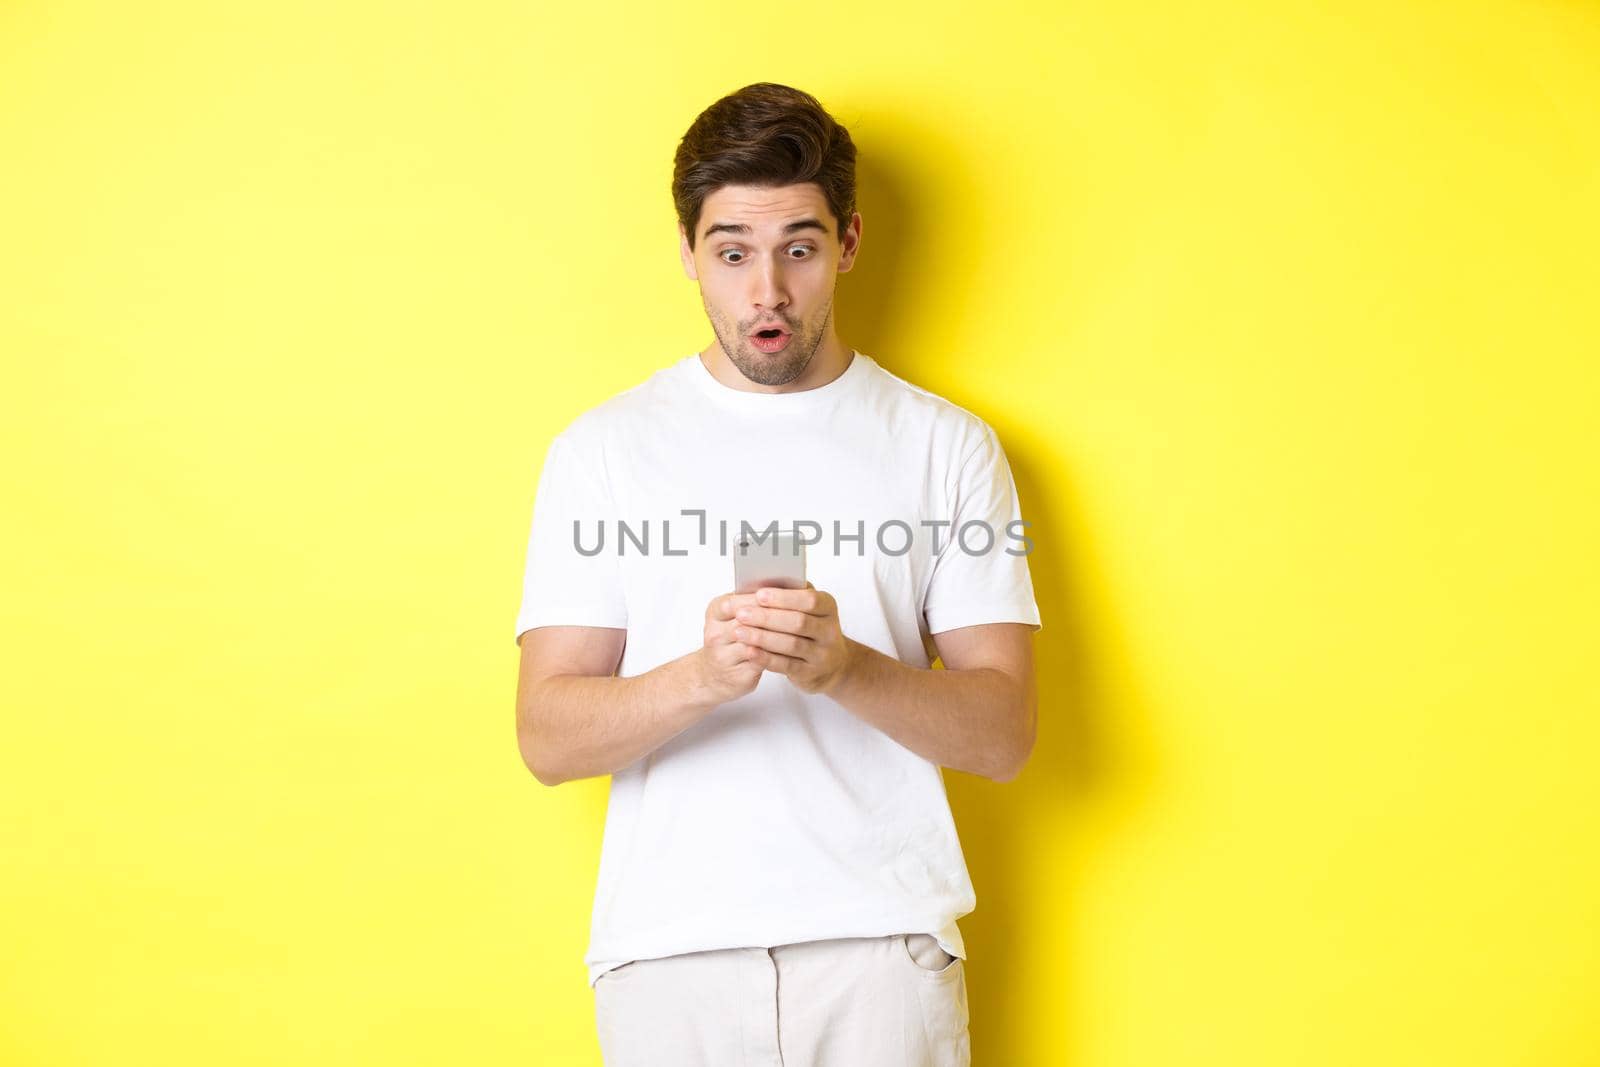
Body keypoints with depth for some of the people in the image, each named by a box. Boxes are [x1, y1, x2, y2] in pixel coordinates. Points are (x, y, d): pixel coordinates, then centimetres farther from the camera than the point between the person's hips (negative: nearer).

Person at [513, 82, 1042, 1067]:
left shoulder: (947, 446, 3)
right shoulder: (603, 449, 3)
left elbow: (1004, 734, -2)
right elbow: (548, 739, -3)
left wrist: (845, 668, -20)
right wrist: (700, 676, -22)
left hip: (884, 946, 0)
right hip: (669, 945, 0)